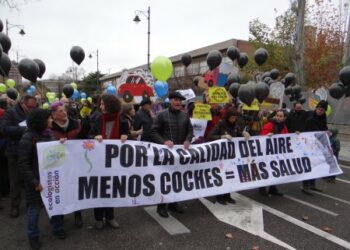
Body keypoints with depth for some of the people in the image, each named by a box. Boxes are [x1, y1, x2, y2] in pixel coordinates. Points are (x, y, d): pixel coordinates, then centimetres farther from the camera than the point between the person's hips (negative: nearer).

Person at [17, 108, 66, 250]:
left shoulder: (49, 134, 3)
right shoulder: (28, 138, -16)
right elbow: (23, 164, -17)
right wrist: (34, 182, -20)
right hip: (37, 181, -6)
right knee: (34, 209, 11)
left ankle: (58, 228, 37)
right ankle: (33, 236, 31)